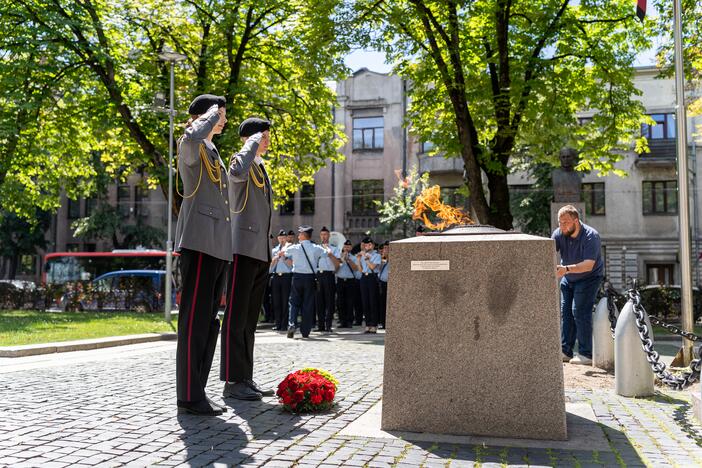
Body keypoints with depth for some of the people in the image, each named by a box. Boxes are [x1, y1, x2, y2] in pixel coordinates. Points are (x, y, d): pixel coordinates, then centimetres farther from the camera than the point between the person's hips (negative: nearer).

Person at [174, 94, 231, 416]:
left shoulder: (214, 154, 27)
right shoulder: (190, 147, -1)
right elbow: (192, 137, -28)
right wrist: (213, 113, -11)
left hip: (218, 247, 9)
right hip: (199, 244, -9)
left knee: (209, 323, 9)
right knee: (195, 320, -8)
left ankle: (197, 393, 15)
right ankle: (189, 397, -3)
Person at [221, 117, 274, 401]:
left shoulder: (262, 169, 24)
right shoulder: (242, 162, -4)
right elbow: (238, 172, -32)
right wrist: (252, 143, -16)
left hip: (260, 253, 9)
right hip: (243, 249, -9)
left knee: (250, 319, 10)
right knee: (236, 317, -7)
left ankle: (246, 378, 15)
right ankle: (232, 381, -4)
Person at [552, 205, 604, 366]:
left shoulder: (591, 236, -27)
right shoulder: (559, 234, -12)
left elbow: (588, 265, -37)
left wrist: (566, 269, -51)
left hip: (589, 278, -6)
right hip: (568, 279, 6)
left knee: (580, 311, -14)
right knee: (565, 311, 3)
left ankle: (586, 354, -6)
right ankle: (565, 351, 11)